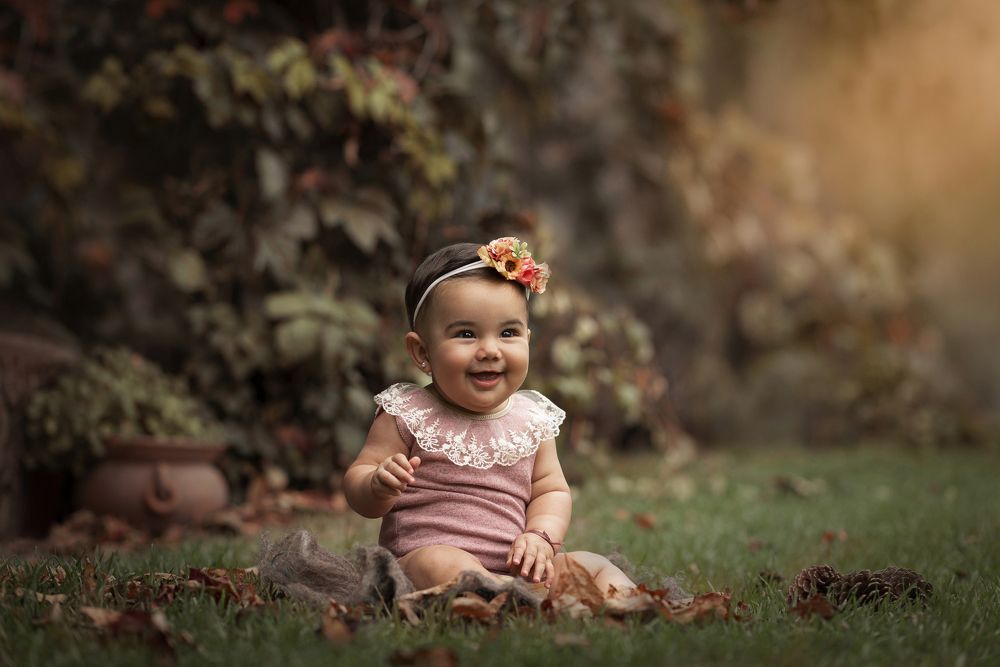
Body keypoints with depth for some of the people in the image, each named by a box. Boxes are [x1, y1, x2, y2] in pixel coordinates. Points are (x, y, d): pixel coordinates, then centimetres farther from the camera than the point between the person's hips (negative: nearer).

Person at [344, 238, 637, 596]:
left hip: (514, 568, 5)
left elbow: (551, 490, 13)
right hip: (422, 558, -5)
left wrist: (542, 537, -8)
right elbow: (356, 483, -1)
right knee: (441, 565, -36)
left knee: (595, 566, -7)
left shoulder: (533, 419, 9)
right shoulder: (407, 414, -2)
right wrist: (380, 486, -26)